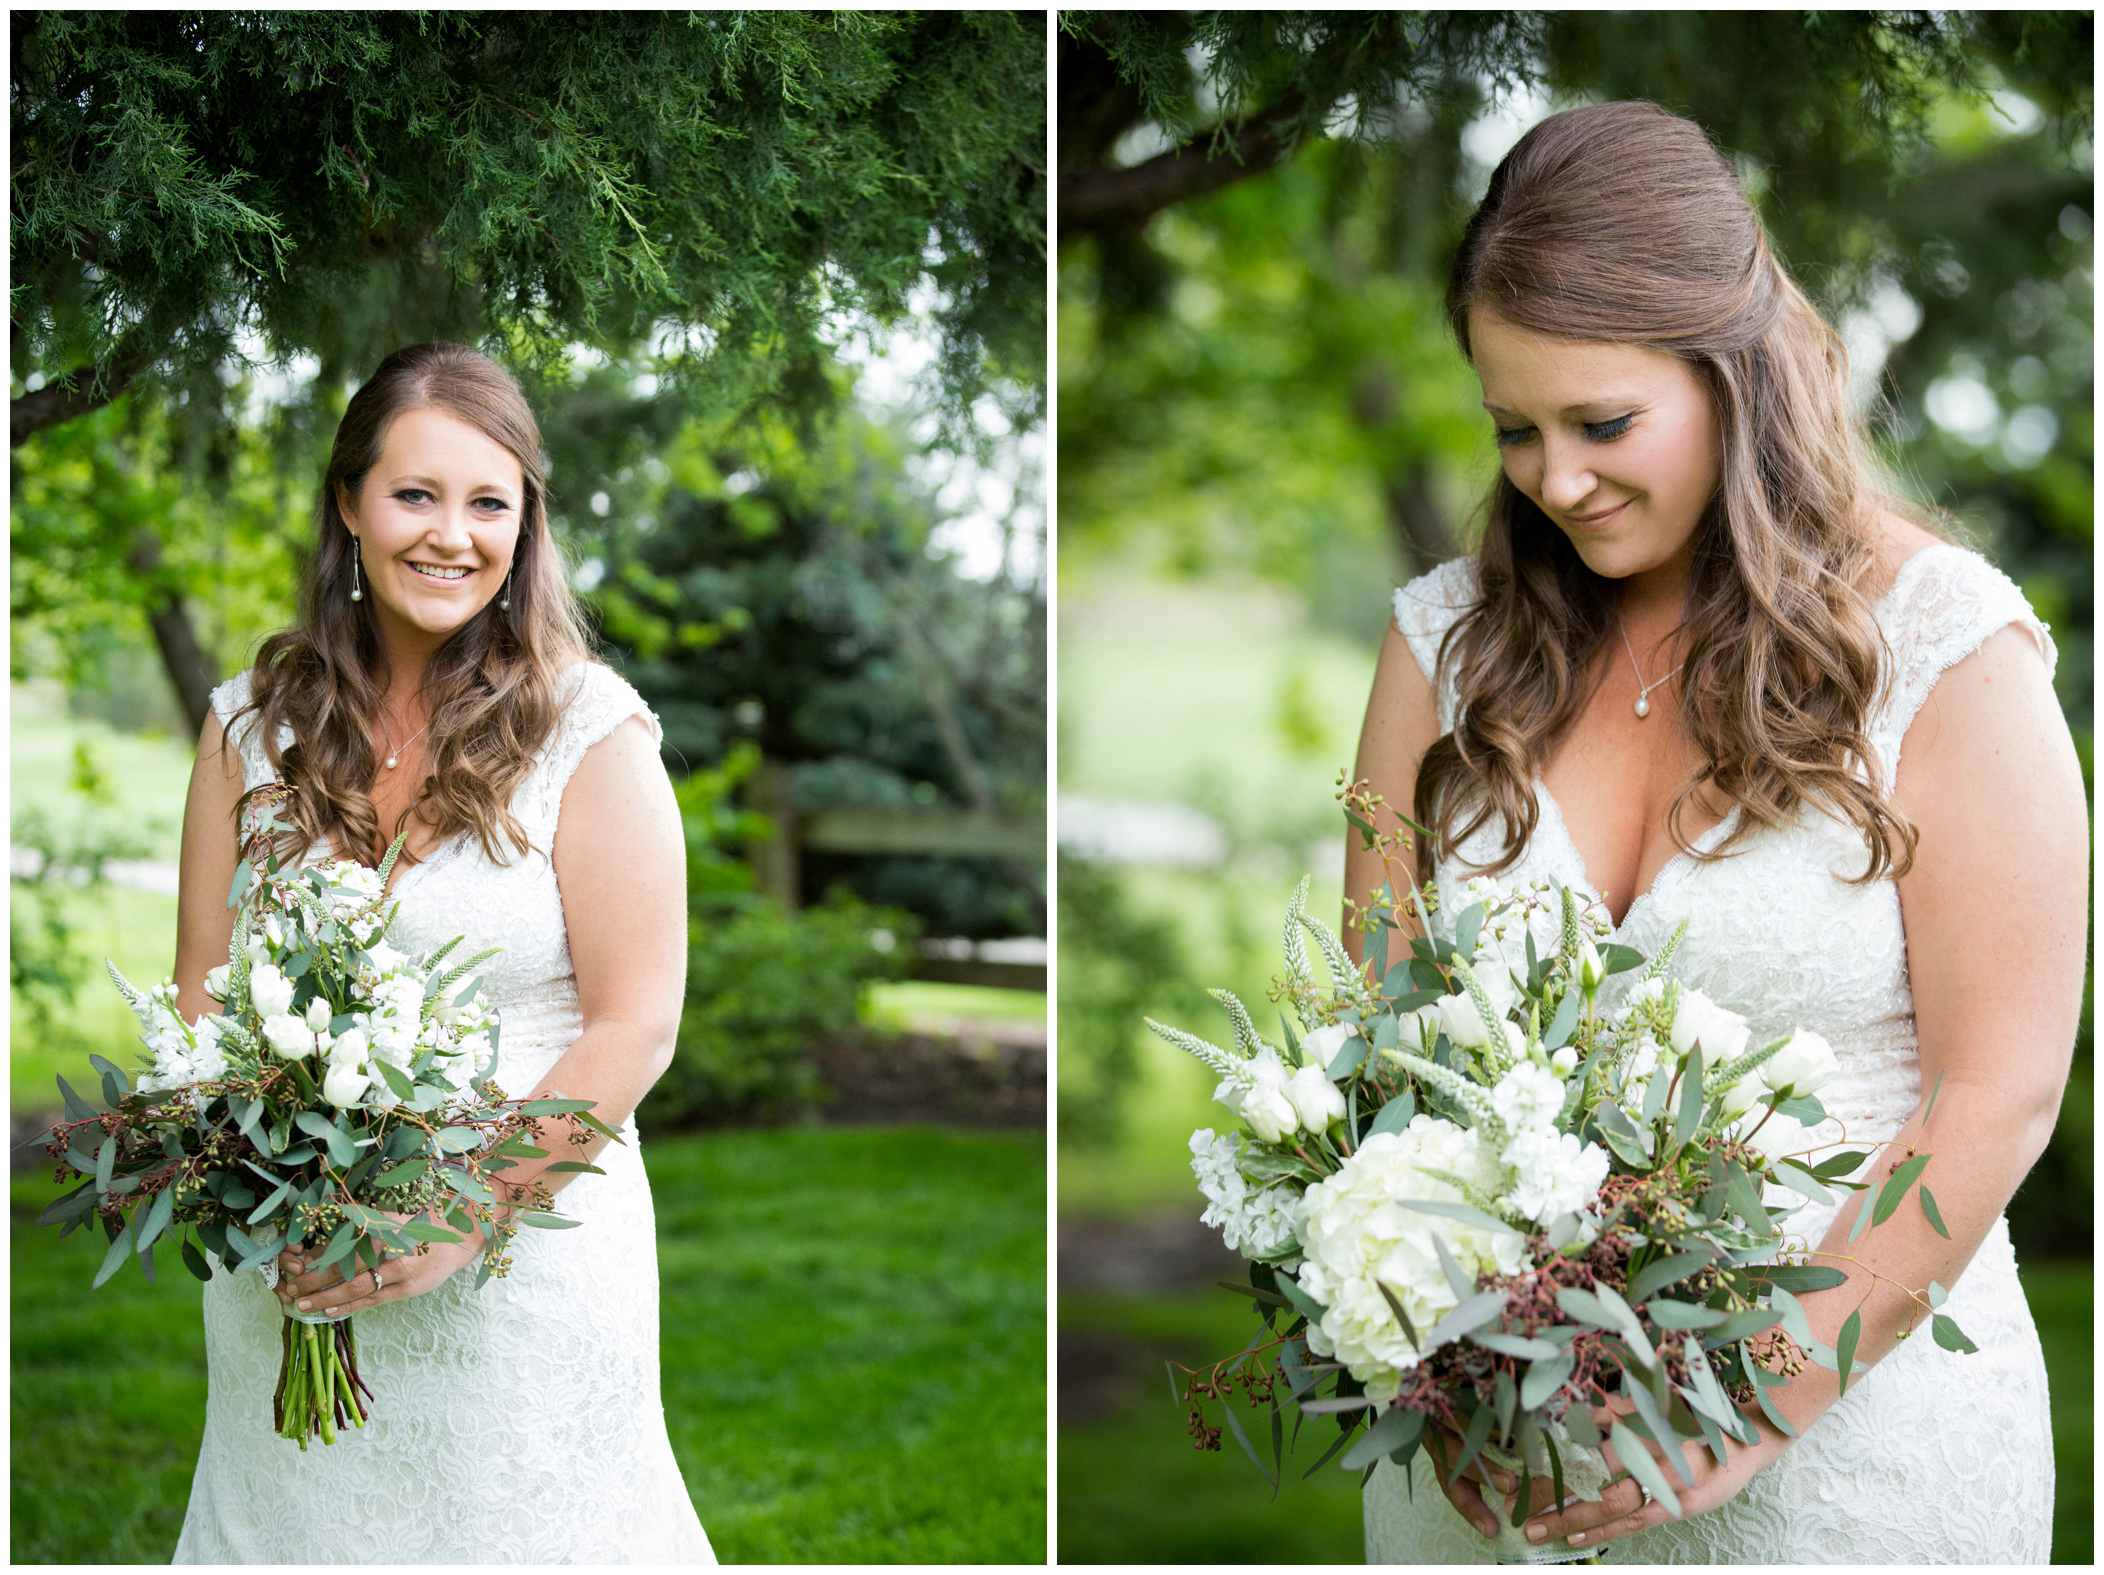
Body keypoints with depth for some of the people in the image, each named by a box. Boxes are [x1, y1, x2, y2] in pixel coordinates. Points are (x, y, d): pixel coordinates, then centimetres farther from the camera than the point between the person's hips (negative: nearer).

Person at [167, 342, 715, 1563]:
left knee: (518, 1514, 7)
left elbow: (634, 1027, -10)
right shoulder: (253, 724, 2)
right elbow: (203, 992, 6)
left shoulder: (591, 731, -8)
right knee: (293, 1517, 15)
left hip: (526, 1263, -3)